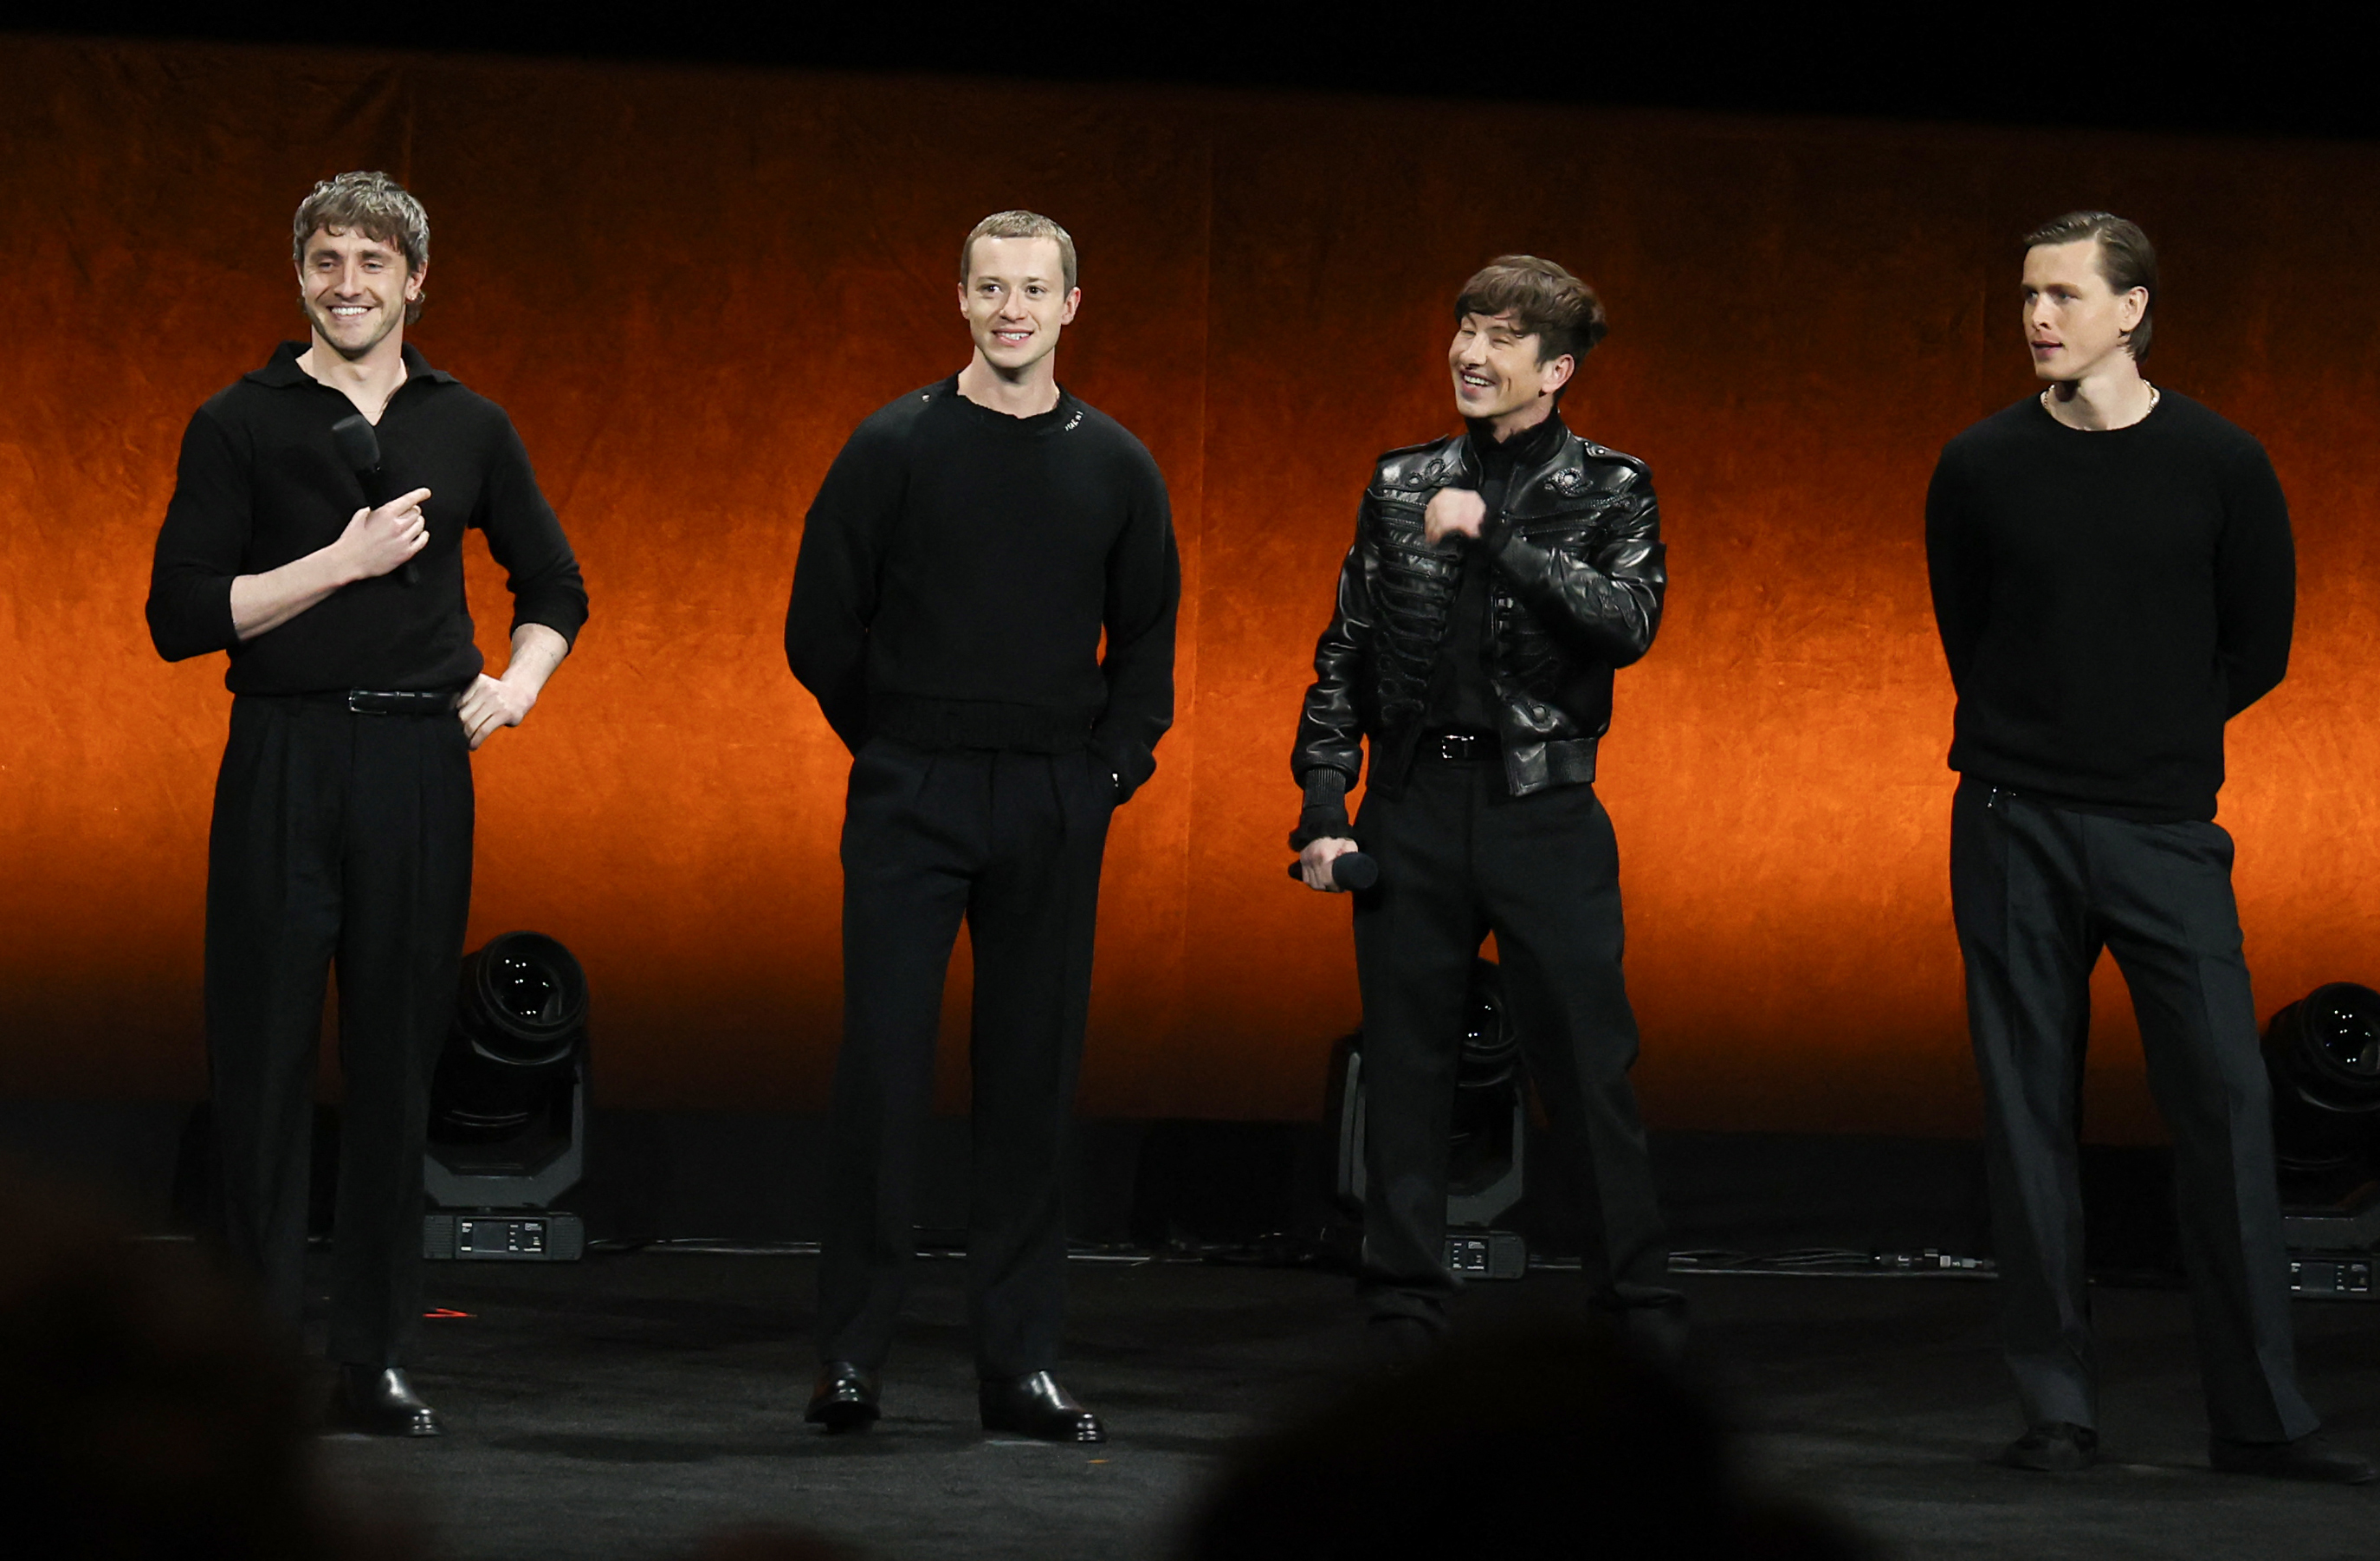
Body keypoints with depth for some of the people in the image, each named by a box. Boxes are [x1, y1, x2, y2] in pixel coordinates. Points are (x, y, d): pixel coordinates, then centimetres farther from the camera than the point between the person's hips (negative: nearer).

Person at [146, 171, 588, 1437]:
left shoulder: (468, 428, 11)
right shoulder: (240, 424, 2)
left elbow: (553, 587, 23)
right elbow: (182, 616, -6)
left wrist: (518, 684, 4)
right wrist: (341, 562, -12)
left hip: (421, 763, 3)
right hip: (283, 762, -3)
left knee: (395, 1064, 5)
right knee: (263, 1061, -3)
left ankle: (375, 1365, 11)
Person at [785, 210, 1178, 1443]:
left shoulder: (1113, 466, 7)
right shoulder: (894, 449, 0)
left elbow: (1146, 637, 14)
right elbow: (821, 627, 3)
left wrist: (1113, 766, 4)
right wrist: (892, 746, 4)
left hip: (1055, 807, 2)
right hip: (910, 803, -2)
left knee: (1032, 1077, 4)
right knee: (881, 1065, -6)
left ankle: (1019, 1362, 9)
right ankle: (851, 1354, -1)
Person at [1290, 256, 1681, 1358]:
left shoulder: (1610, 494, 3)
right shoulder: (1401, 486, 10)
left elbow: (1629, 623, -15)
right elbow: (1345, 658, 11)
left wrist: (1494, 538, -17)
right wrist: (1322, 809, 3)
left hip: (1543, 812, -3)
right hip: (1413, 813, 3)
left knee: (1588, 1069, -3)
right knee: (1405, 1073, 4)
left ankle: (1643, 1323, 4)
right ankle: (1406, 1325, 11)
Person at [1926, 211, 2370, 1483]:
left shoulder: (2220, 465, 0)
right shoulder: (1982, 467, 3)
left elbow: (2259, 644, 9)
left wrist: (2161, 733, 8)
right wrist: (2034, 744, 12)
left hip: (2165, 827, -1)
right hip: (2014, 825, 1)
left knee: (2225, 1103, -6)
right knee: (2030, 1119, 1)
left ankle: (2259, 1417, -2)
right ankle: (2058, 1410, 7)